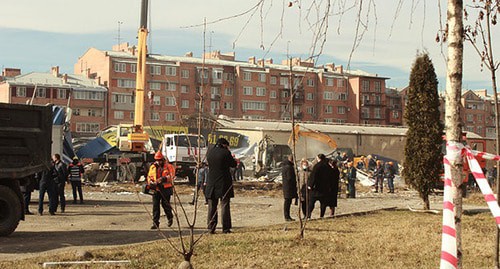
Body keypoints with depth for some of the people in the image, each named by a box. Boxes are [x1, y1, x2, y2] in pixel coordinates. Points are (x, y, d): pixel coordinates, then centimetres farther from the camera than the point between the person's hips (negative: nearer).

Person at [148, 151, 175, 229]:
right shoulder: (152, 167, 13)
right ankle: (155, 223, 2)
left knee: (165, 204, 0)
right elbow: (149, 176, 18)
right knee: (155, 206, -2)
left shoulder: (168, 167, -1)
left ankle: (170, 218, 28)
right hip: (156, 189, 4)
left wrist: (164, 179, -27)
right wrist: (151, 183, -2)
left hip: (166, 189, -4)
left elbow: (171, 176, -10)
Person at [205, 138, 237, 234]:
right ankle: (225, 228, 2)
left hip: (212, 183, 4)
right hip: (224, 183, -4)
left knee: (212, 206, 9)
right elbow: (233, 164, -3)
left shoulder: (210, 153, 4)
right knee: (225, 206, 2)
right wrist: (233, 158, 15)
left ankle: (211, 228, 7)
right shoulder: (225, 152, -11)